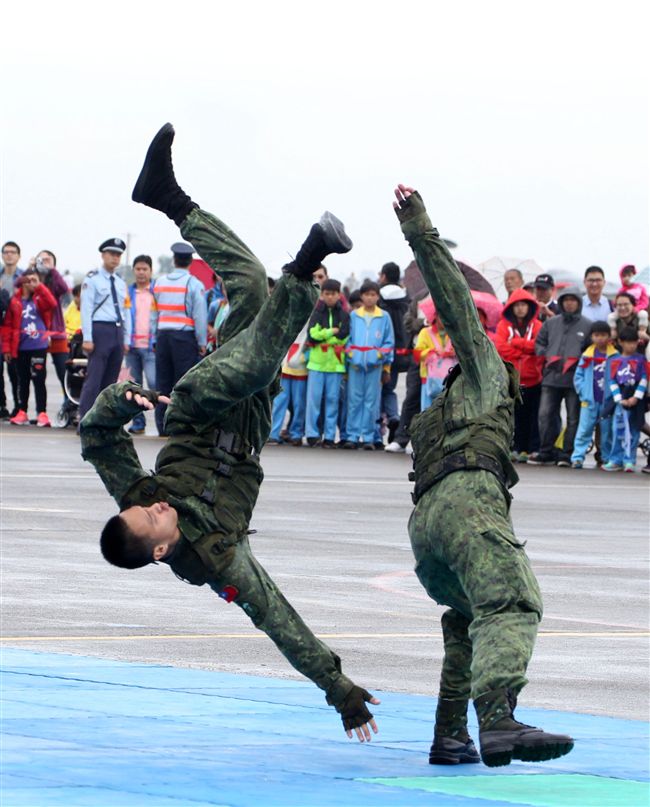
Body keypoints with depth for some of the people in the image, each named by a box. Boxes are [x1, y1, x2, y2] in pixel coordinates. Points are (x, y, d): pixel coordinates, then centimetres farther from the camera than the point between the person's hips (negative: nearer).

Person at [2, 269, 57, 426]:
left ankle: (42, 413, -3)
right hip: (20, 348, 2)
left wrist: (39, 286, -19)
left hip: (38, 347, -2)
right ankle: (22, 413, 15)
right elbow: (7, 326, 4)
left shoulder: (40, 299, 4)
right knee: (23, 381, 10)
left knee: (39, 380, -4)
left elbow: (51, 303, -18)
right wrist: (6, 347, 0)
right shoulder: (15, 301, 4)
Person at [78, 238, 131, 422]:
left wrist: (126, 339, 13)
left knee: (111, 381, 8)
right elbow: (86, 309, -8)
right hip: (100, 329, -7)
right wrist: (87, 338, -15)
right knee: (94, 379, -12)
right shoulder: (92, 279, -2)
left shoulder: (121, 283, 19)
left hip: (118, 331, 7)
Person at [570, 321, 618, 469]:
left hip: (608, 401, -1)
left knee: (607, 431, 6)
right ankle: (577, 458, -6)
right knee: (584, 430, -4)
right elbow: (578, 376, 7)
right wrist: (583, 393, -3)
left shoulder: (615, 356, -2)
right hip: (589, 401, 1)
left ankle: (607, 459, 14)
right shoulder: (587, 356, 4)